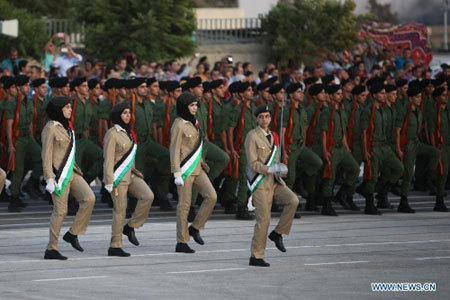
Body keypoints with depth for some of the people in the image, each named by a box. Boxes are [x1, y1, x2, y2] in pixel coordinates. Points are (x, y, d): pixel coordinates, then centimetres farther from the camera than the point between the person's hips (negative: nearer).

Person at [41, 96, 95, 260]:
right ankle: (51, 249, 2)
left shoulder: (65, 126, 14)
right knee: (60, 210, -6)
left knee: (89, 198, -7)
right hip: (58, 174, -8)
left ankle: (72, 234, 3)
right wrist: (49, 180, -20)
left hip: (71, 172, 8)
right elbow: (46, 155, -15)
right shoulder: (50, 128, -12)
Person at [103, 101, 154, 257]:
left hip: (130, 174, 8)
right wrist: (109, 182, -21)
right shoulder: (112, 134, -13)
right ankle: (114, 247, 3)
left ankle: (130, 227, 4)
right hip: (118, 177, -8)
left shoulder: (128, 132, 13)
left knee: (148, 196, -11)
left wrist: (134, 171, 22)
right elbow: (108, 159, -17)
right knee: (120, 209, -5)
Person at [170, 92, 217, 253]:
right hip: (185, 170, -8)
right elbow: (174, 151, -15)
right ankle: (181, 243, 4)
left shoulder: (193, 123, 14)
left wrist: (202, 164, 21)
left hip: (197, 168, 8)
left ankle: (195, 228, 8)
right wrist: (177, 174, -19)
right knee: (184, 205, -3)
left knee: (211, 196, -7)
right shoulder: (178, 125, -12)